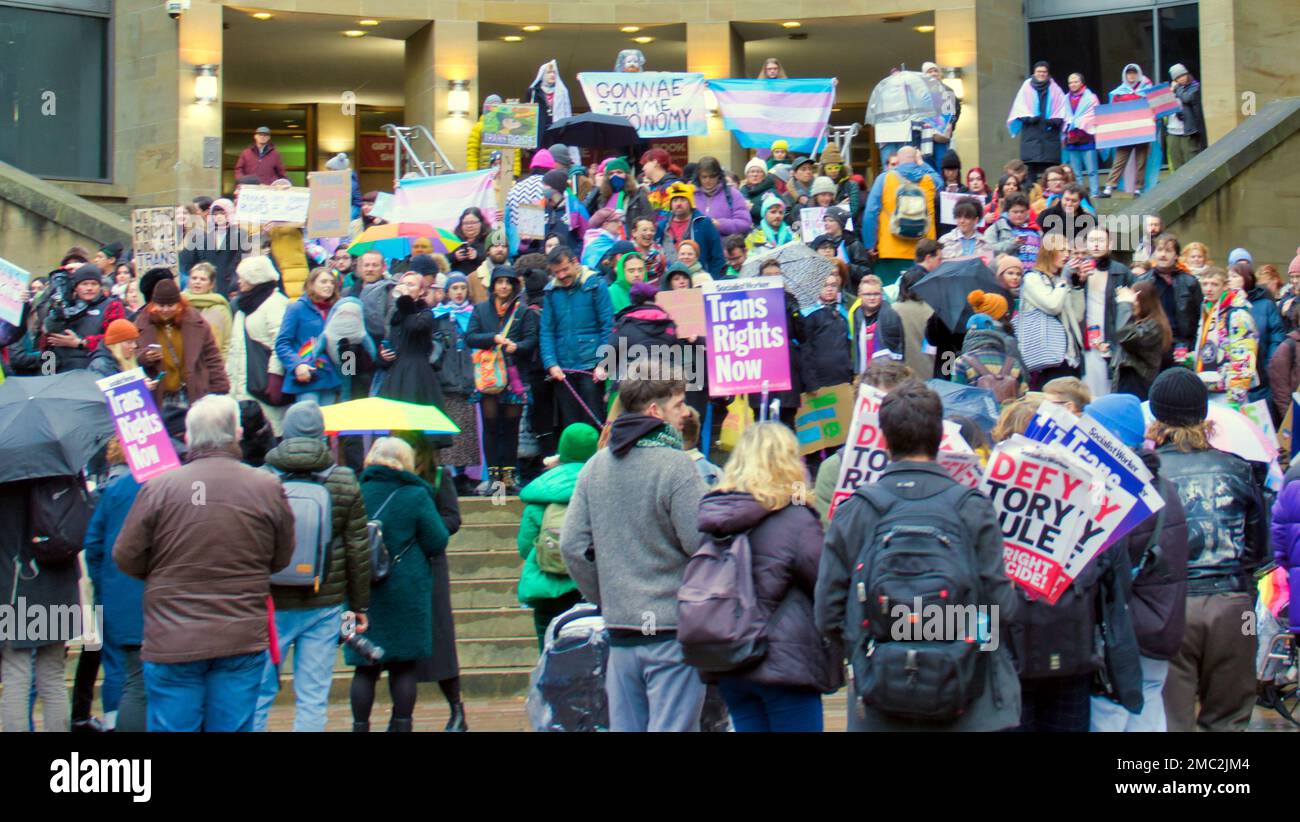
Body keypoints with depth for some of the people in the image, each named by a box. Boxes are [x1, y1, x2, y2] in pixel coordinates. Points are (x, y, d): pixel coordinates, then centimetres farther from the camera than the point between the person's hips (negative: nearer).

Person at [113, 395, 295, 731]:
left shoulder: (158, 488, -7)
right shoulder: (268, 488, -2)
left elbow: (126, 558, 1)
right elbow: (282, 558, 9)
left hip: (173, 643, -1)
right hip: (243, 641, 1)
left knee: (173, 725, 7)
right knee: (234, 726, 8)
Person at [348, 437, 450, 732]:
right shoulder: (416, 496, -7)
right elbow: (438, 543, -5)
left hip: (362, 594, 2)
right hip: (406, 593, -2)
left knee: (365, 667, 8)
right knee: (404, 666, 7)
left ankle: (360, 724, 8)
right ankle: (402, 723, 8)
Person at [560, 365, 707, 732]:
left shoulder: (595, 466, 7)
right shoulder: (675, 466, -13)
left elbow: (573, 546, 6)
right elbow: (702, 544, -17)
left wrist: (607, 601, 14)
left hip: (620, 632, 6)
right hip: (672, 631, -6)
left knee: (624, 725, 12)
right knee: (671, 726, -3)